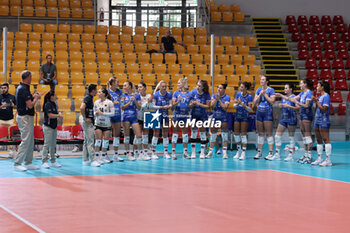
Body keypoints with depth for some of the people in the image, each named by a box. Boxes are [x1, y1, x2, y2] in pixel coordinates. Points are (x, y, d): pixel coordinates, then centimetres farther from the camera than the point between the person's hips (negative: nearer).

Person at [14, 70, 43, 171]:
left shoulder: (21, 87, 13)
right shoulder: (23, 89, -18)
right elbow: (30, 105, -21)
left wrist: (33, 96, 16)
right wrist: (36, 98, -6)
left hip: (28, 117, 10)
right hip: (25, 118, -10)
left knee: (30, 141, 13)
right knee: (25, 141, -9)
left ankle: (28, 163, 19)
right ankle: (17, 164, -7)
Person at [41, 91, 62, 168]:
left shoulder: (54, 104, 13)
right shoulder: (48, 104, -13)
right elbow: (50, 115, -18)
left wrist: (59, 114, 0)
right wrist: (58, 115, -6)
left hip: (54, 126, 9)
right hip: (48, 127, -9)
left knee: (53, 145, 11)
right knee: (47, 144, -8)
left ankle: (53, 161, 16)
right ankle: (44, 162, -5)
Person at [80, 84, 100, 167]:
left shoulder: (89, 98, 14)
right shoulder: (88, 98, -14)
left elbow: (83, 108, 27)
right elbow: (82, 108, -29)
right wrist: (85, 118, -22)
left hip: (89, 123, 10)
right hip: (88, 123, -10)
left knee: (86, 141, 11)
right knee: (90, 142, -9)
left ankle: (85, 160, 14)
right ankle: (93, 160, -9)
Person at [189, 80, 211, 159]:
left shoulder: (206, 94, -11)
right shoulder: (193, 92, -8)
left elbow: (208, 106, -10)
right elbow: (189, 105, -6)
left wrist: (199, 104, -22)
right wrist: (192, 104, -28)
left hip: (203, 115, -1)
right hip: (194, 115, 1)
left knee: (202, 133, -1)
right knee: (193, 132, 1)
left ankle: (202, 152, 5)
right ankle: (193, 152, 7)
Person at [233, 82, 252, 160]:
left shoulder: (249, 96, -10)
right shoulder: (238, 94, 4)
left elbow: (249, 109, -12)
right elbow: (234, 105, 7)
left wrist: (243, 104, -24)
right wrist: (237, 104, -15)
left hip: (245, 117, -5)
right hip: (237, 116, 5)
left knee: (243, 134, -7)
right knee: (236, 133, 6)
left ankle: (243, 153, -5)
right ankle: (238, 151, 19)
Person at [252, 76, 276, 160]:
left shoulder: (271, 90, -3)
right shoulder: (258, 90, 12)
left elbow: (272, 101, -13)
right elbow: (254, 103, 7)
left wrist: (265, 94, -9)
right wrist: (260, 94, -5)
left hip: (268, 112, -5)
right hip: (259, 112, 5)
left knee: (269, 133, -6)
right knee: (260, 133, 8)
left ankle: (271, 153, -4)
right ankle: (259, 152, 12)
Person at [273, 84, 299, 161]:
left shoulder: (294, 97, -7)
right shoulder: (283, 97, 13)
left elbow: (298, 107, -15)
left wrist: (288, 106, -22)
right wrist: (281, 106, 3)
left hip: (291, 119, -7)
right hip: (283, 118, 7)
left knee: (291, 136, -1)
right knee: (277, 135, 2)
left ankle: (290, 155, 4)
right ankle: (277, 155, 7)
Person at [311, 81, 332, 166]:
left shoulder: (326, 96, -10)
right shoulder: (320, 97, 17)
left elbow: (324, 109, -17)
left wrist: (317, 101, -14)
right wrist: (315, 101, 11)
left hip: (324, 121, -10)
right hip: (317, 121, 10)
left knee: (326, 140, -10)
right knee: (319, 140, 11)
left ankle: (328, 160, -11)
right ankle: (319, 158, 16)